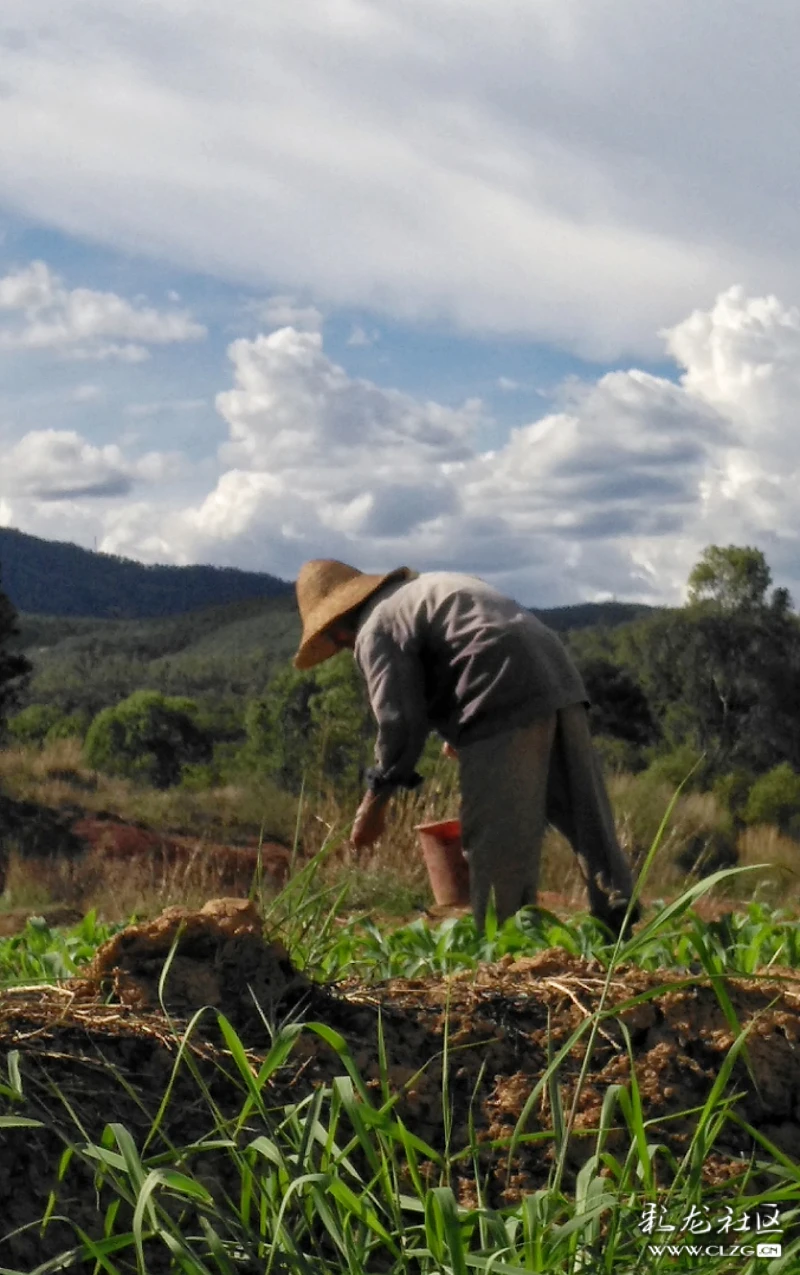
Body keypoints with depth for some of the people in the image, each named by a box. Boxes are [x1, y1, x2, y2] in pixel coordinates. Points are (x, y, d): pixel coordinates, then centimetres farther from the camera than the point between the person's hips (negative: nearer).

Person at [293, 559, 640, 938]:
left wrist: (376, 799, 3)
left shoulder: (375, 629, 1)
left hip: (504, 701, -9)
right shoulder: (421, 588, 29)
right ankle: (617, 918, 10)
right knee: (585, 813, 9)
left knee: (496, 835, -5)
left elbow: (400, 718, -7)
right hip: (555, 674, 9)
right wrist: (461, 732, 34)